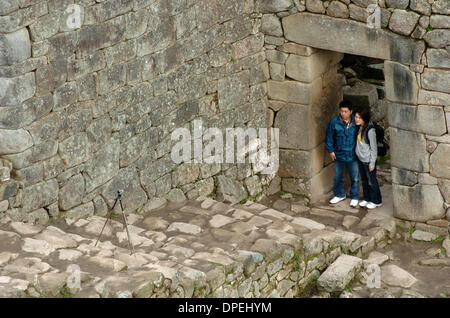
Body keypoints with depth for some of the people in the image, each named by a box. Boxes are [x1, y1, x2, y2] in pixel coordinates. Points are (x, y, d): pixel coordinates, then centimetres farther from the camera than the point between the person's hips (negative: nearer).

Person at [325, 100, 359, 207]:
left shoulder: (356, 123, -10)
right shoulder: (334, 122, -10)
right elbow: (329, 137, 1)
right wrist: (330, 150, -1)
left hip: (353, 155, -1)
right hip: (339, 155, 1)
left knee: (355, 178, 10)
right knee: (338, 177, 17)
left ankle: (354, 197, 26)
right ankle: (339, 195, 38)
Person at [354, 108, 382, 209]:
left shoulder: (370, 130, -23)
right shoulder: (360, 128, 0)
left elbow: (373, 148, -18)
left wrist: (372, 163, -15)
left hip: (368, 160, -8)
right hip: (360, 159, 8)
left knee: (372, 181, 7)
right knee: (364, 181, 20)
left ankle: (376, 201, 22)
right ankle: (367, 199, 35)